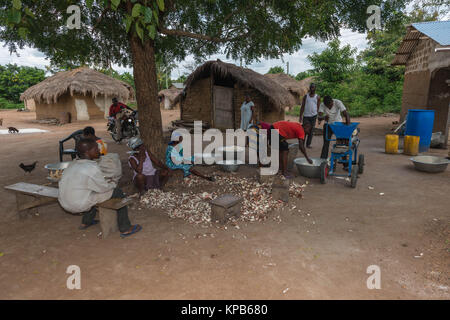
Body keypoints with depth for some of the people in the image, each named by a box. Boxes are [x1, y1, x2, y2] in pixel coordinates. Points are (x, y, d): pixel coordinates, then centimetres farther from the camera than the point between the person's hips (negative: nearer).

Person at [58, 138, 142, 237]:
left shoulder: (73, 164, 6)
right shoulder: (92, 168, -21)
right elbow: (103, 188, -12)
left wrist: (105, 182, 17)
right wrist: (113, 184, 9)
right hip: (80, 205, -9)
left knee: (96, 192, 33)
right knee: (117, 192, 0)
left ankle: (86, 222, 43)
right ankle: (125, 229, 4)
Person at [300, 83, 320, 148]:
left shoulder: (317, 97, 7)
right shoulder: (306, 96, 8)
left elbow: (318, 107, 7)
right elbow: (302, 106, 8)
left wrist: (318, 116, -3)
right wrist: (300, 116, 1)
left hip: (313, 116, 0)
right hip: (306, 116, 0)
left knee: (311, 131, 3)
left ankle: (308, 144, 11)